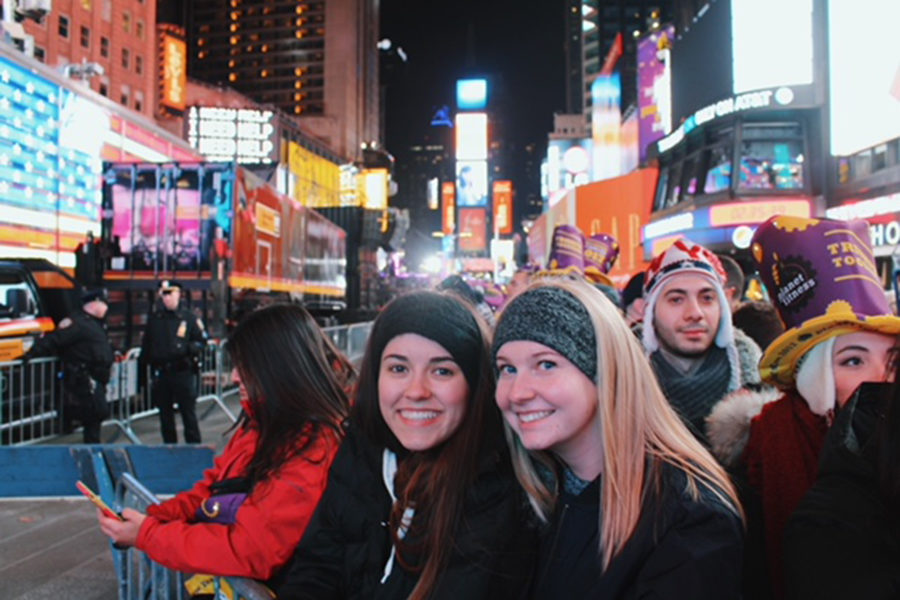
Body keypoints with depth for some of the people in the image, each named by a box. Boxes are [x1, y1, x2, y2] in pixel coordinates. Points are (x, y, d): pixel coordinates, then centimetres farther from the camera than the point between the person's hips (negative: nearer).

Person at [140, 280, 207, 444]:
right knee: (165, 415, 11)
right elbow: (146, 346, 12)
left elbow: (202, 340, 5)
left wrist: (190, 348, -16)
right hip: (160, 373, 3)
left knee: (188, 413, -1)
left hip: (183, 371, -3)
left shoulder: (188, 317, 0)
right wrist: (142, 368, 10)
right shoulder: (154, 318, 8)